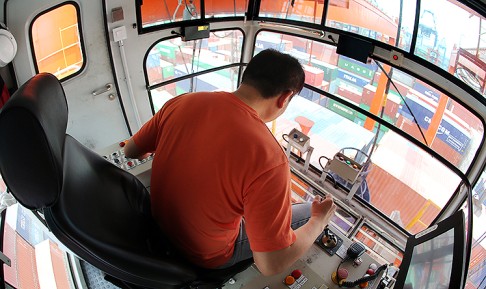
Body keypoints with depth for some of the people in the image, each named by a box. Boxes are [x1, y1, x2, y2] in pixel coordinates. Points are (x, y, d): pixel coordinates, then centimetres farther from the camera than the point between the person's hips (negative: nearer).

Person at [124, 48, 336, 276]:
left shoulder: (180, 103, -19)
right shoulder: (269, 159, -36)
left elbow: (131, 151, -2)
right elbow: (272, 265, -28)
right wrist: (319, 221, -10)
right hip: (208, 256, -5)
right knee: (310, 213, 12)